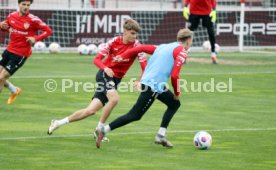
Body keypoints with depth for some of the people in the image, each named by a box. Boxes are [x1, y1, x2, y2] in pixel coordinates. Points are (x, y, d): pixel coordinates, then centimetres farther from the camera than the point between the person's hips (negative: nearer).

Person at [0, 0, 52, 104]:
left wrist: (35, 38, -25)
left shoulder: (33, 20, -15)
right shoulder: (12, 16, 1)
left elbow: (48, 31, -12)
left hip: (21, 54, -6)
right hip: (9, 50, 6)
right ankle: (14, 90, 35)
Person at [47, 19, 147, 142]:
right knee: (114, 98, -32)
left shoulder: (136, 45, -8)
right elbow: (97, 59, -6)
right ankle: (100, 128, -14)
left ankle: (59, 122, 14)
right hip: (105, 74, -3)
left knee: (91, 110, -2)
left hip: (116, 80, 3)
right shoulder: (114, 41, -8)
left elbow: (144, 65, -17)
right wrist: (105, 68, -27)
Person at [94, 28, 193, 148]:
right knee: (135, 115, -5)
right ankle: (103, 131, -9)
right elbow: (174, 75, -15)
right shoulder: (181, 52, -6)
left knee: (175, 104, 21)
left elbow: (142, 48, 14)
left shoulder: (163, 47, 20)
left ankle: (161, 135, 17)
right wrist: (177, 92, -1)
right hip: (153, 86, -9)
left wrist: (123, 56, 14)